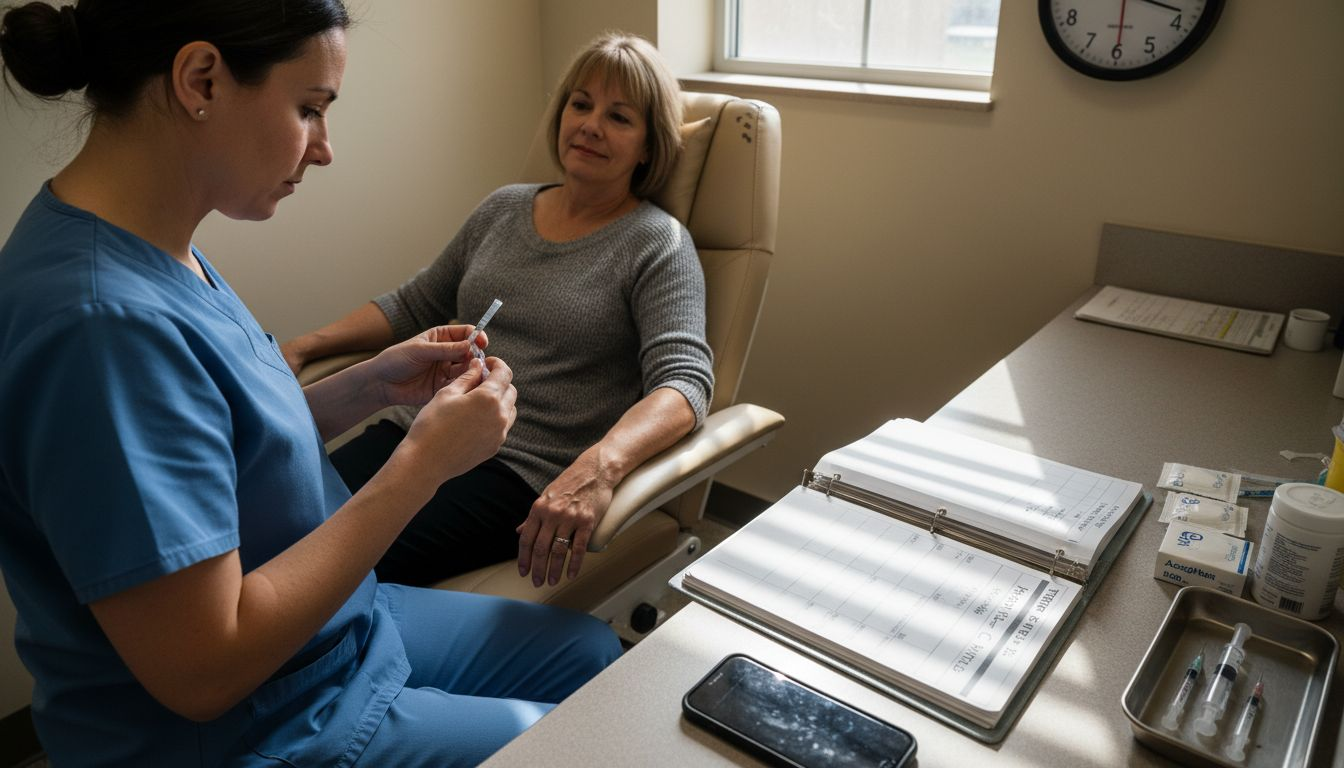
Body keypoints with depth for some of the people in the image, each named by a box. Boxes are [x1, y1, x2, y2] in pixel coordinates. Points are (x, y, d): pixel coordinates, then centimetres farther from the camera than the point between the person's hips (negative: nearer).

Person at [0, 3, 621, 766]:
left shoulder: (153, 248, -2)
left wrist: (373, 386, -5)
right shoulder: (105, 323, -32)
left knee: (594, 649, 20)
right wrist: (425, 460, -26)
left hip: (336, 628, 9)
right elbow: (203, 674, -29)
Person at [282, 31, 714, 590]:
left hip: (525, 473, -5)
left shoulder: (658, 245, -4)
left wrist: (599, 465, -37)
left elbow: (684, 382, -18)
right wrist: (302, 348, 10)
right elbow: (415, 304, 23)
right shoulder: (504, 208, 15)